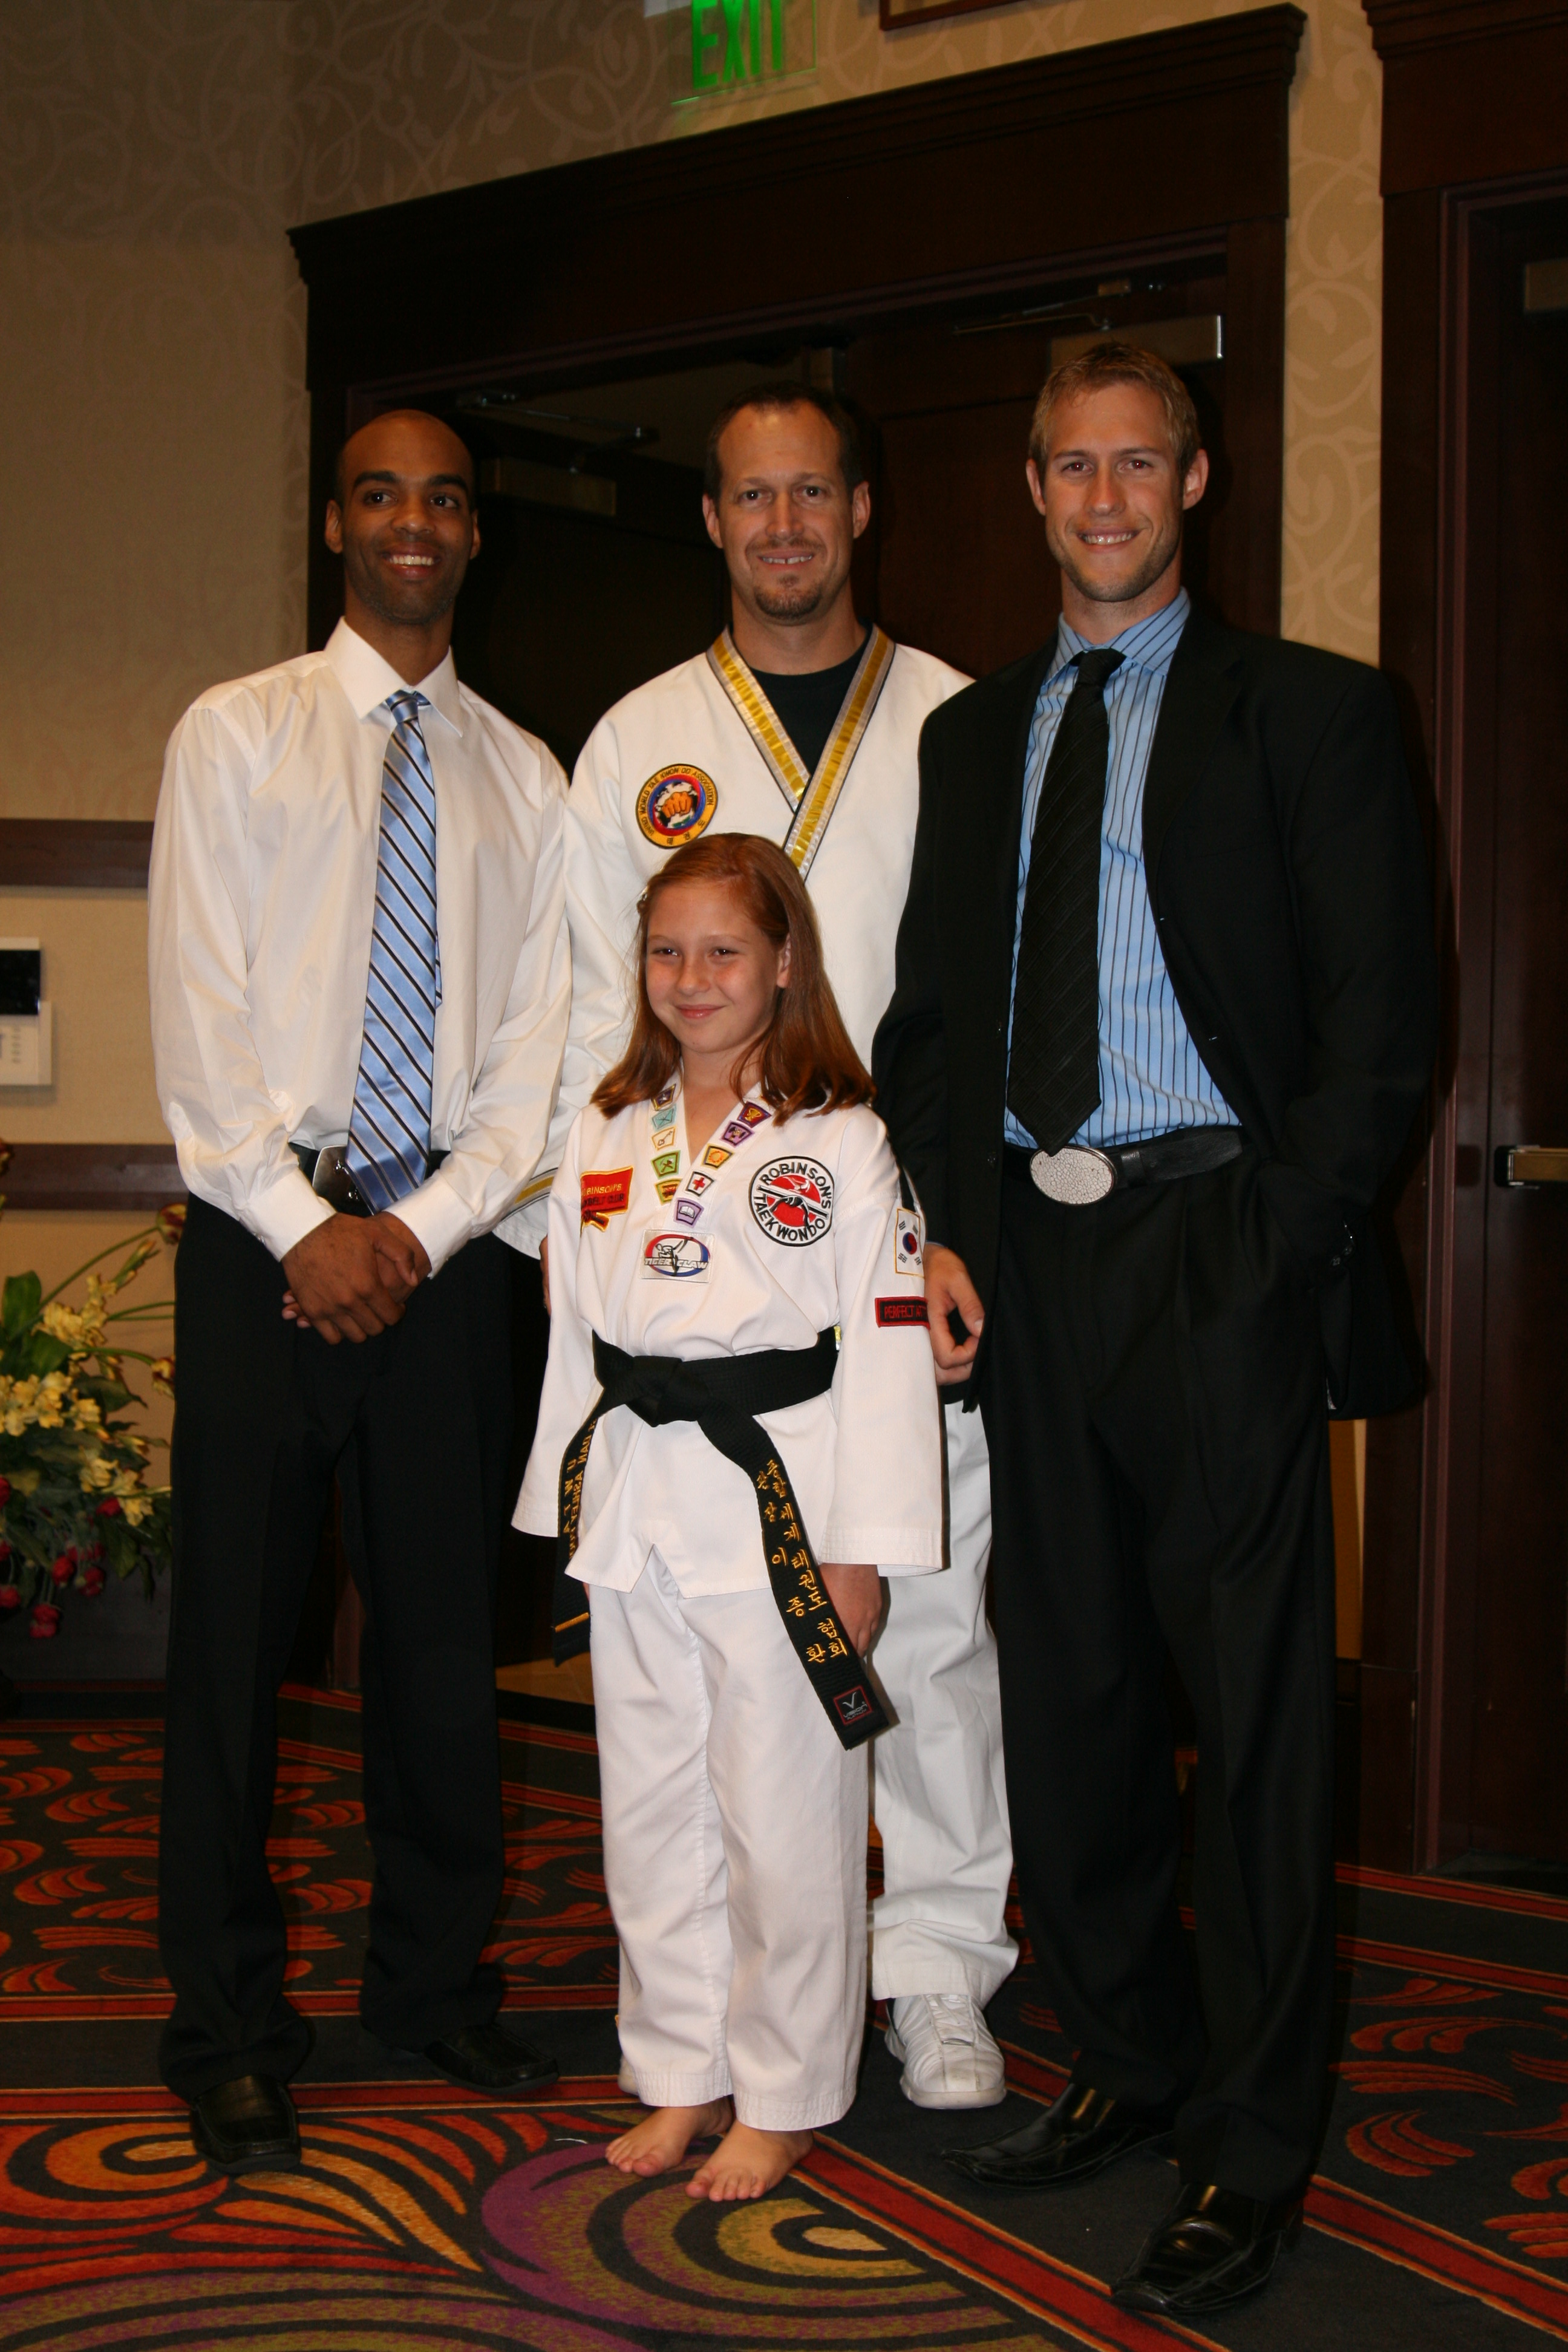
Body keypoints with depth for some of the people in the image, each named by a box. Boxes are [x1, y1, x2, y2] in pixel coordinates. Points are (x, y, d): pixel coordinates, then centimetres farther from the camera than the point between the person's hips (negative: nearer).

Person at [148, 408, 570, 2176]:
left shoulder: (522, 778, 12)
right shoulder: (237, 735, 4)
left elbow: (537, 1046, 5)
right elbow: (200, 1016, -4)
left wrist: (422, 1229, -7)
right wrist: (302, 1225, -11)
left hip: (447, 1245, 3)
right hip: (265, 1226, -2)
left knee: (445, 1624, 8)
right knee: (234, 1628, 1)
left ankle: (434, 1977, 24)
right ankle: (228, 2028, 12)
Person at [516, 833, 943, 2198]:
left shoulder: (840, 1140, -5)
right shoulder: (606, 1140, 10)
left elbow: (886, 1346, -8)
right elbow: (575, 1336, 14)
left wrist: (862, 1551, -11)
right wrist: (571, 1520, 12)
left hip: (779, 1503, -5)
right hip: (636, 1504, 5)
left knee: (786, 1816, 2)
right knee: (652, 1806, 13)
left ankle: (783, 2098, 18)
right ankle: (684, 2074, 28)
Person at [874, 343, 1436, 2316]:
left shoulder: (1309, 714, 2)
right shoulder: (967, 736, 17)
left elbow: (1380, 1023, -4)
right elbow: (923, 1009, 17)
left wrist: (1274, 1237, -13)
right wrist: (945, 1229, 3)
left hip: (1217, 1253, -5)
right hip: (1023, 1260, 5)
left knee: (1253, 1707, -1)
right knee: (1064, 1689, 12)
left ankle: (1252, 2153, 10)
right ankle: (1127, 2061, 28)